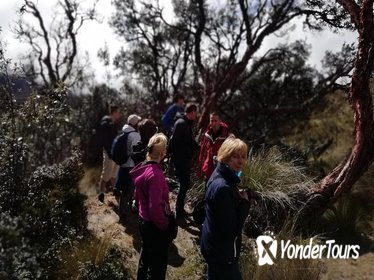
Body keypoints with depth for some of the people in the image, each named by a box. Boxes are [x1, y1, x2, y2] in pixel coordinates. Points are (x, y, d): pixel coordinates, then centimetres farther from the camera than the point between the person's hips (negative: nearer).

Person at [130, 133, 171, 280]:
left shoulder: (143, 168, -1)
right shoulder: (155, 174, -28)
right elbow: (155, 207, -29)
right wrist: (164, 224, -15)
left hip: (143, 220, 8)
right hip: (155, 225, -8)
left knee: (146, 257, 26)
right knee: (158, 264, 9)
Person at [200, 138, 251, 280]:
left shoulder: (222, 177, 3)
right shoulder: (222, 187, -29)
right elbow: (231, 229, -28)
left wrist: (239, 198, -4)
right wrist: (245, 202, -18)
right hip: (222, 252, -10)